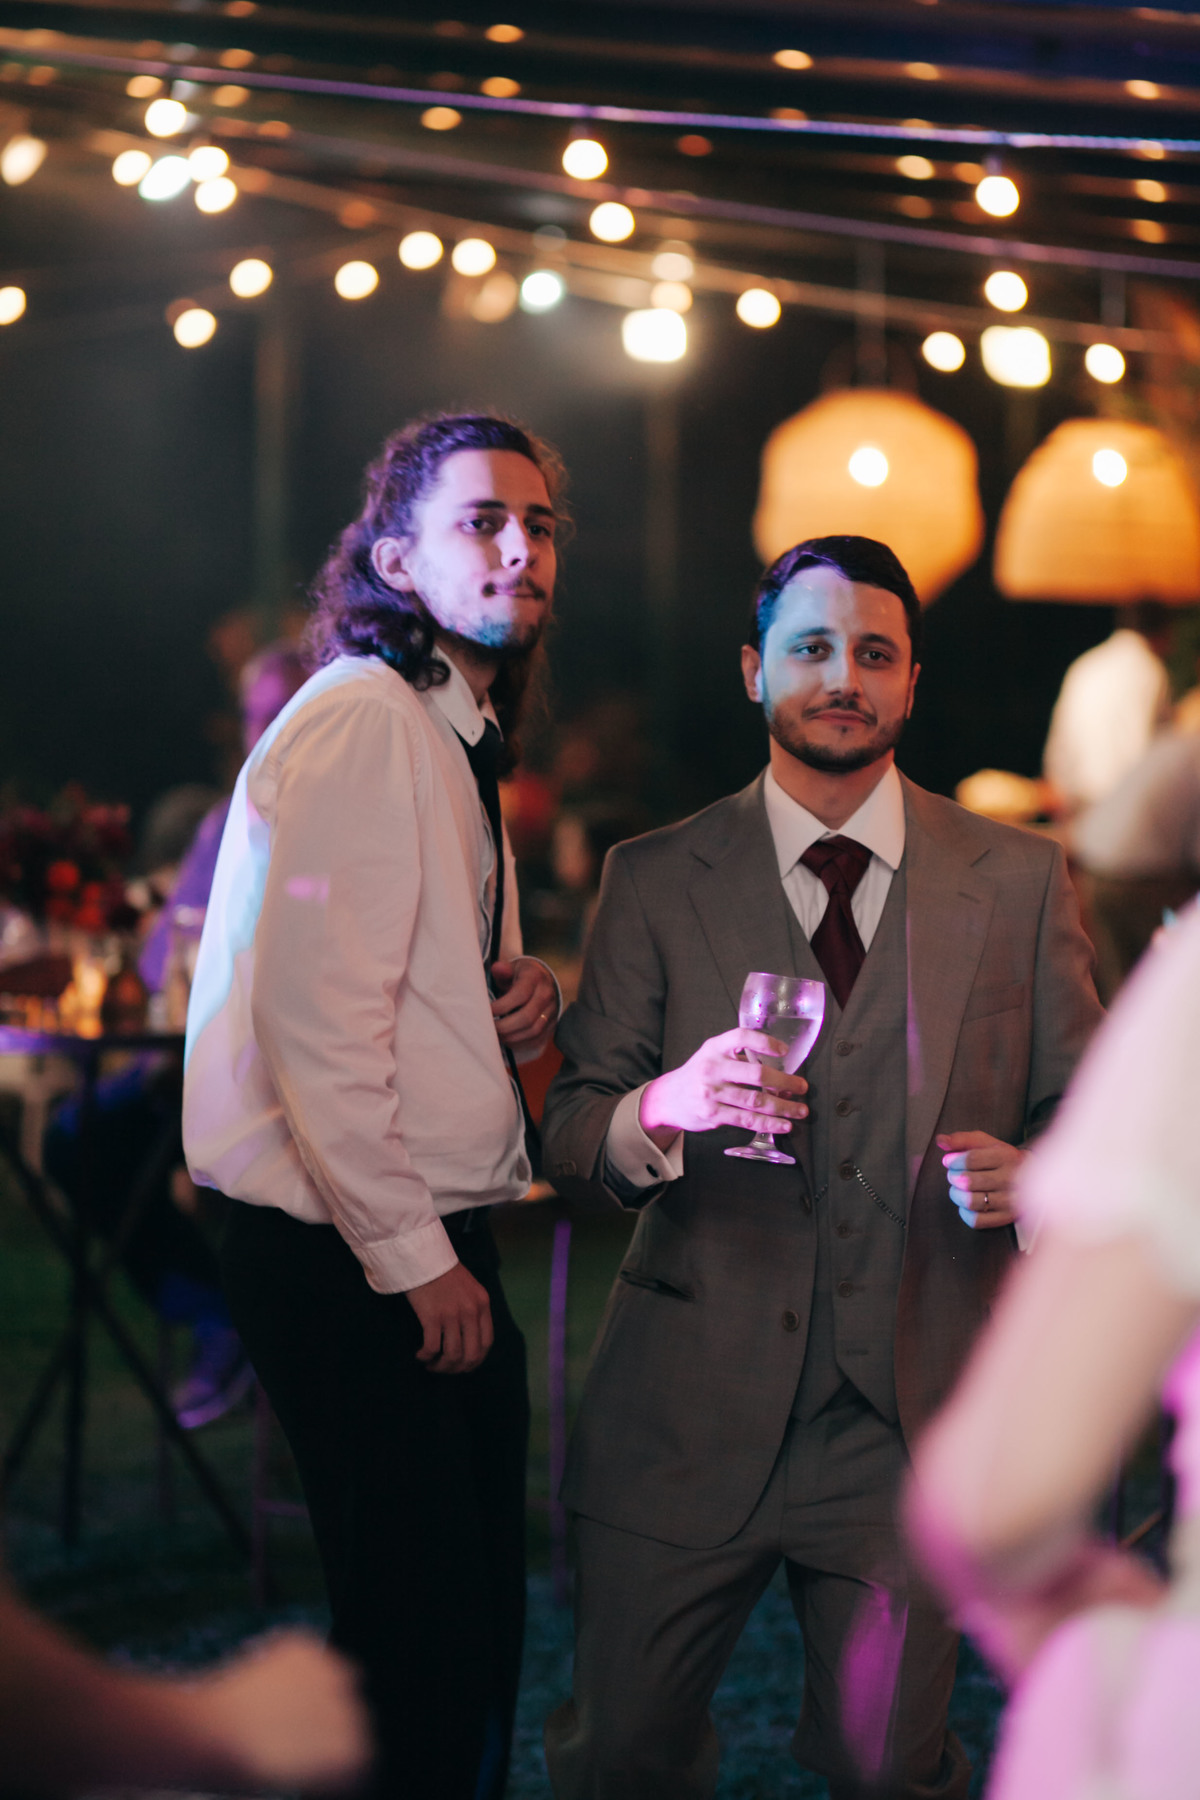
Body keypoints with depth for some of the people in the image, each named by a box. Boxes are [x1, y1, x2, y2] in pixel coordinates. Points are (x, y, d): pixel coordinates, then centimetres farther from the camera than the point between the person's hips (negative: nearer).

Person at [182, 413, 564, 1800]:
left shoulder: (460, 735, 18)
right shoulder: (359, 722, -15)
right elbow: (316, 1020, -20)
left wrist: (524, 993, 5)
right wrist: (414, 1258, -17)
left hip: (434, 1241, 10)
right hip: (353, 1257, -10)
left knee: (478, 1621, 15)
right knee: (418, 1629, -4)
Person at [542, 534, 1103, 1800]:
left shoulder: (1019, 881, 5)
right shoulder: (654, 881, 3)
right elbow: (569, 1135, -1)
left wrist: (1029, 1177, -14)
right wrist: (665, 1110, -23)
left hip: (912, 1412, 0)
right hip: (692, 1407, 0)